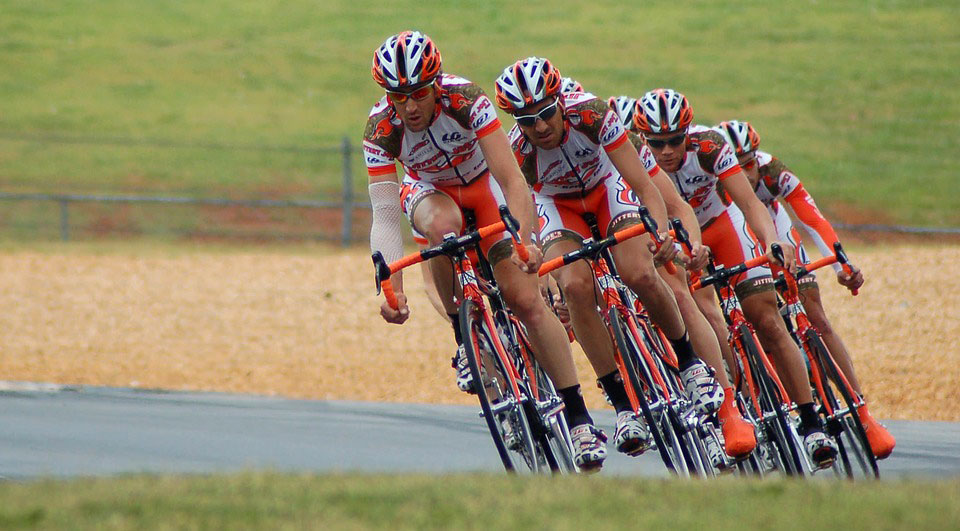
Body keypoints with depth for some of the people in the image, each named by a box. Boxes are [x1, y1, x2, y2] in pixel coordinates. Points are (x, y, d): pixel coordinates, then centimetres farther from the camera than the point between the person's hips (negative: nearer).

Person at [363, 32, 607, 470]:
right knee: (442, 228, -37)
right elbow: (384, 215, -32)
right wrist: (391, 285, -45)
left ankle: (579, 418, -10)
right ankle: (466, 340, -16)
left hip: (483, 184, -1)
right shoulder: (382, 129, -29)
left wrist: (524, 238, -52)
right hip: (429, 191, 1)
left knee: (526, 299, -14)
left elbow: (511, 179, -36)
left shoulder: (465, 100, -33)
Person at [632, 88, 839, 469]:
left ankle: (811, 423, -6)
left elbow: (749, 202, -38)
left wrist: (772, 241, -56)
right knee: (705, 325, -24)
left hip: (723, 226, 0)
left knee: (767, 321, -10)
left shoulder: (708, 147, -31)